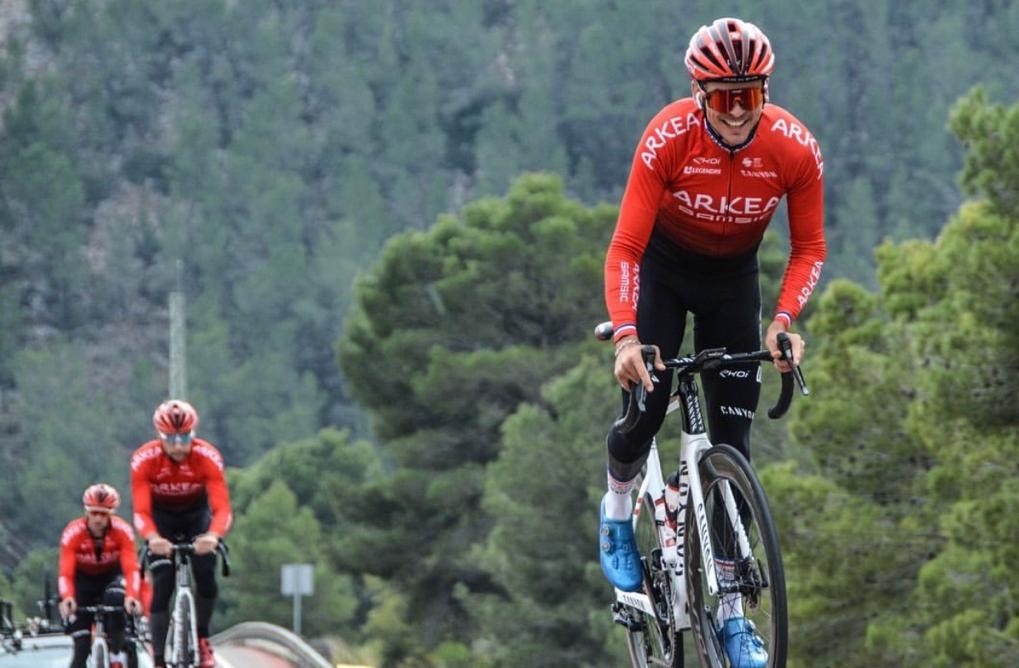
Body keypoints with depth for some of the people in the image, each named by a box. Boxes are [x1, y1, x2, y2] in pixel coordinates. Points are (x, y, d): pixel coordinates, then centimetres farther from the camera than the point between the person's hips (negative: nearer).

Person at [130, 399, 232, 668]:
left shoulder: (208, 457, -29)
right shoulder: (144, 459, -30)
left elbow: (222, 507, -35)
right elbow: (141, 511, -34)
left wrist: (213, 535, -57)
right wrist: (152, 538, -56)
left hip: (196, 515, 1)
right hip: (161, 517, -1)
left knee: (206, 575, -19)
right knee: (161, 587, -14)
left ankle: (202, 639, 4)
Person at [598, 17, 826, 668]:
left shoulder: (796, 149, -27)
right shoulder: (668, 137, -32)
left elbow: (809, 250, -14)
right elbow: (625, 248, -31)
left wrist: (784, 319, -31)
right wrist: (626, 336, -45)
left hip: (734, 276, 1)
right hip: (664, 264, -1)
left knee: (732, 437, -4)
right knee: (645, 405, -13)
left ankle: (732, 610, -1)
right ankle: (618, 508, 24)